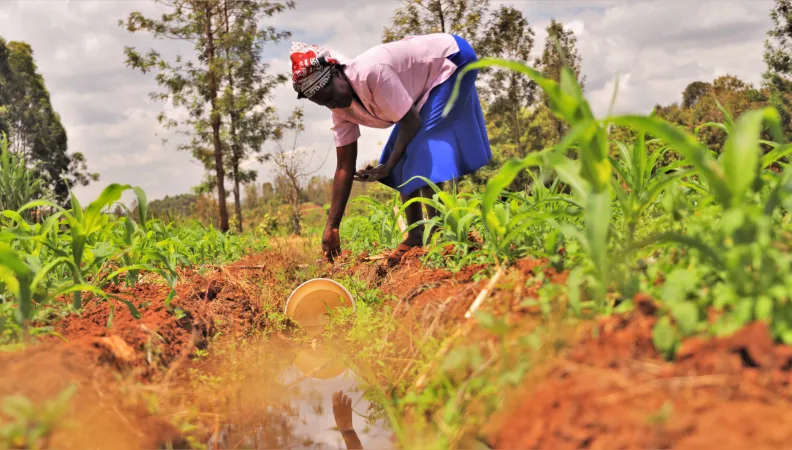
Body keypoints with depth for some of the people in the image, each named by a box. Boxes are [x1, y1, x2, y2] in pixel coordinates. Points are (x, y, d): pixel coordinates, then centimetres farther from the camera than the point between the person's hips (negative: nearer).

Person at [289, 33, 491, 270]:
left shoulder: (370, 73, -35)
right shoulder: (341, 109, -8)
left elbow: (412, 121, -27)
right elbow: (344, 168, -3)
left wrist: (388, 167, -19)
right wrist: (332, 227, -3)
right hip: (426, 85, 8)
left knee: (420, 148, -20)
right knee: (405, 156, 3)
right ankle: (416, 237, 9)